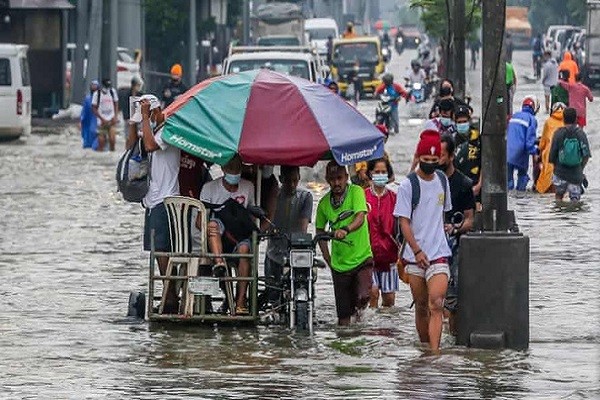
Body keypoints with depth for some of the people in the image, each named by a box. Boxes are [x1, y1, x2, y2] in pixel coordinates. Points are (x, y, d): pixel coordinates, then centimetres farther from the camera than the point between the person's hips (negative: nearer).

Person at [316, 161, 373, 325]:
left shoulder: (356, 192, -8)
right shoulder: (324, 203, 3)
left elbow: (360, 218, -23)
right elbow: (320, 230, 16)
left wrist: (346, 230, -43)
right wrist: (327, 258, 9)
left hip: (362, 258, -3)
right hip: (339, 264, 3)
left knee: (363, 298, -24)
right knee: (343, 317, 1)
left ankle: (359, 306, 9)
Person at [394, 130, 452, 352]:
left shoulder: (442, 181, 8)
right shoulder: (408, 185, -4)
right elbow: (403, 221, -8)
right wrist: (417, 251, -14)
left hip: (439, 253, 1)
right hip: (415, 255, -1)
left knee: (436, 304, -14)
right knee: (421, 306, 8)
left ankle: (434, 352, -22)